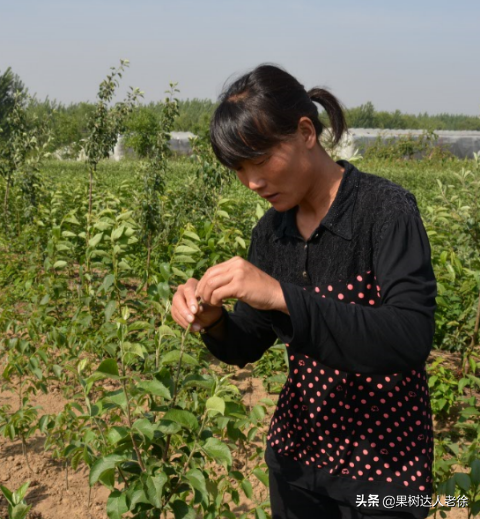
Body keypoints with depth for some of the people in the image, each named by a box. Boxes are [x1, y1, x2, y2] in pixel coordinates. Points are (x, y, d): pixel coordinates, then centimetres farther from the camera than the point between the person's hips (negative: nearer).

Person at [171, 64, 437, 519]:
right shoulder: (270, 231, -1)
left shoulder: (386, 209, -19)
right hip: (297, 451, 6)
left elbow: (412, 339, -30)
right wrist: (212, 321, -17)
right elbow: (247, 346, 4)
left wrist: (282, 296, -36)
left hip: (383, 461, -5)